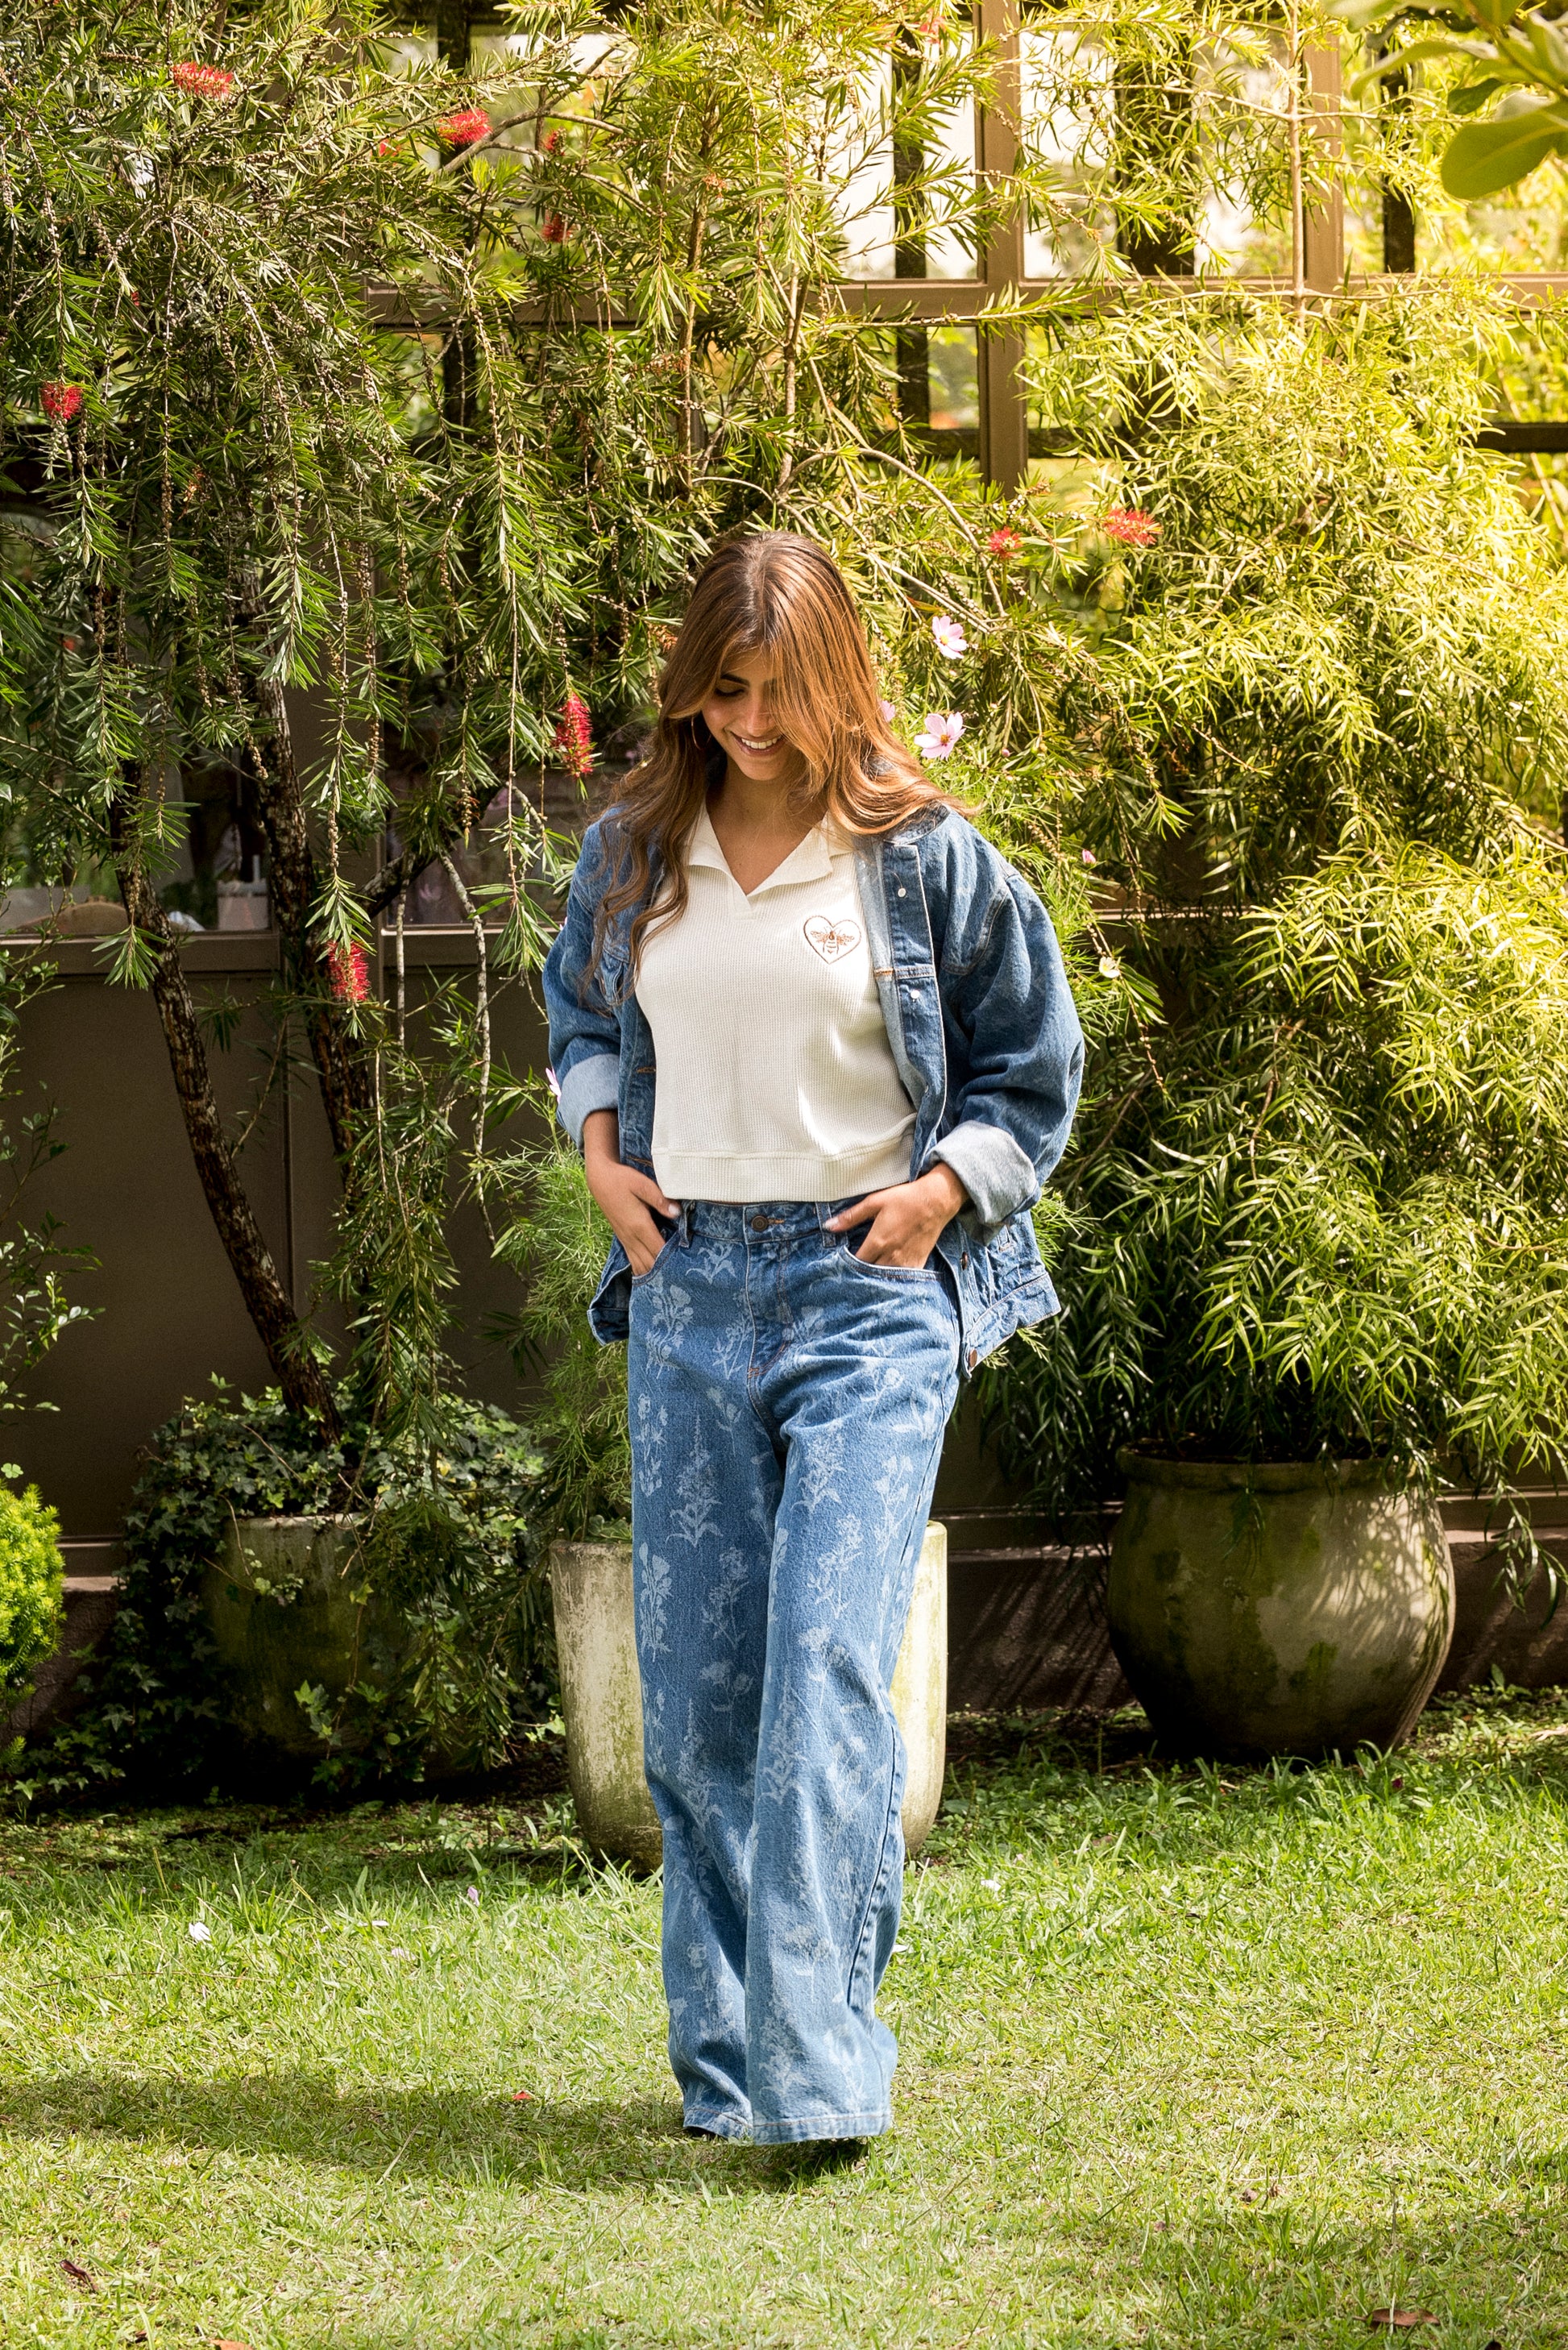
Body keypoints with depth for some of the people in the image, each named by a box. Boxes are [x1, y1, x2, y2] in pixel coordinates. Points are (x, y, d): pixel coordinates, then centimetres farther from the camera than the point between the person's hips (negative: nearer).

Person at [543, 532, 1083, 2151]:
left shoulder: (926, 857, -1)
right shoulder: (631, 857, 8)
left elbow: (1034, 1066, 9)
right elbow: (579, 1014, 27)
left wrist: (945, 1189, -5)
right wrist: (600, 1150, 10)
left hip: (868, 1290, -4)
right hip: (689, 1289, 4)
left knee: (826, 1668, -15)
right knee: (694, 1685, 5)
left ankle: (818, 2065, -17)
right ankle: (722, 2059, 16)